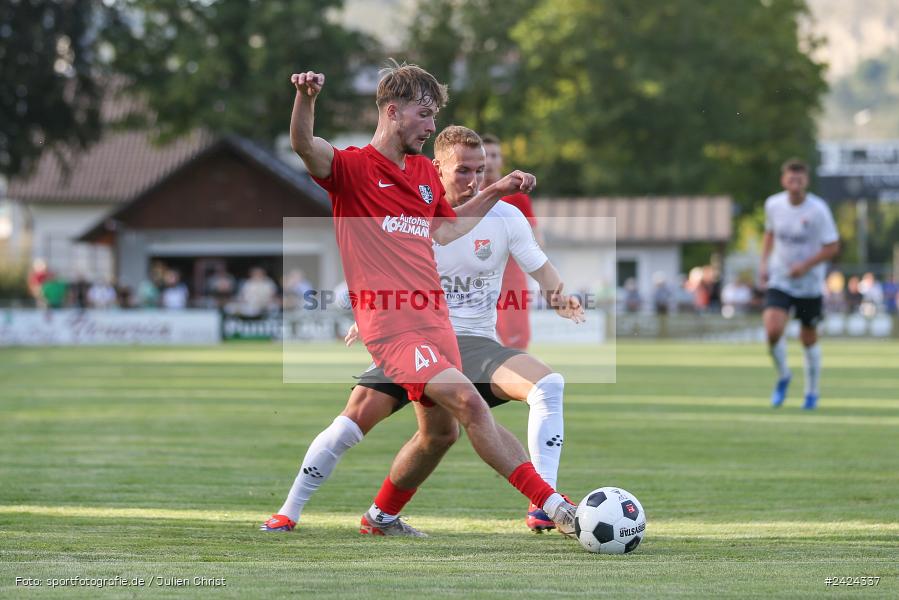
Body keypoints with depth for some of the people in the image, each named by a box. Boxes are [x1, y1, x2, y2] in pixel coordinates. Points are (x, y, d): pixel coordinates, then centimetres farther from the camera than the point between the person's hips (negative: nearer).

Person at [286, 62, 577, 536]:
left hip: (433, 316, 8)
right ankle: (553, 505, -20)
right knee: (469, 402, -19)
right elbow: (304, 145, -25)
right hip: (391, 324, -8)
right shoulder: (353, 167, -5)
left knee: (439, 429, 11)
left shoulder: (425, 172, 18)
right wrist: (306, 98, -45)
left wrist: (496, 192, 26)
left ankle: (383, 515, 32)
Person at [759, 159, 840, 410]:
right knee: (773, 330, -20)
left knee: (809, 339, 9)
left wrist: (806, 266, -21)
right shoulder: (773, 205, -4)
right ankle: (783, 375, 8)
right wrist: (764, 262, 3)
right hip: (779, 281, 2)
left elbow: (832, 247, -11)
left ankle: (812, 392, 30)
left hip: (809, 284, -2)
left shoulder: (818, 210, -16)